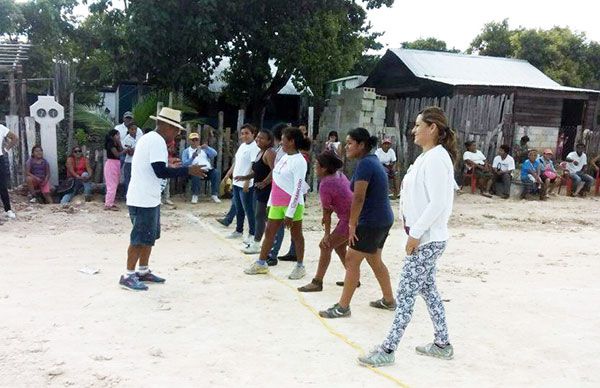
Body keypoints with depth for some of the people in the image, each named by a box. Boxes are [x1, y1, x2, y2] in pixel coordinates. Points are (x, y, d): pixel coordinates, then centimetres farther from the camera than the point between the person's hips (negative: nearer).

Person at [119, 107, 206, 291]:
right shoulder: (157, 140, -17)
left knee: (149, 237, 17)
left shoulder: (149, 138, 16)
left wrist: (171, 167, 16)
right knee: (140, 239, -2)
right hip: (144, 200, -10)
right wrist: (187, 170, -19)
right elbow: (160, 171, -24)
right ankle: (128, 276, 8)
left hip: (147, 198, 10)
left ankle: (143, 271, 26)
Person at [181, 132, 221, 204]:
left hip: (207, 170, 2)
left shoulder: (204, 149, 22)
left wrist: (207, 148, -13)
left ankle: (214, 195, -23)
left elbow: (214, 154, 5)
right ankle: (195, 195, -23)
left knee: (216, 172, -28)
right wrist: (192, 158, -17)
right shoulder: (186, 151, 16)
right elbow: (184, 163, 0)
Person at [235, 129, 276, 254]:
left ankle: (256, 244, 4)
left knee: (260, 216, -4)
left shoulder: (270, 152, -16)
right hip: (258, 189, 10)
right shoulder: (260, 153, 15)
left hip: (266, 189, -10)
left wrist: (264, 182, -28)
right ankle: (256, 243, 24)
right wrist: (245, 177, 12)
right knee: (258, 216, 15)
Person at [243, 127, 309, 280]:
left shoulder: (299, 161, -15)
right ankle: (261, 263, 21)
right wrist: (271, 201, 18)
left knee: (296, 235, 5)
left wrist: (290, 213, -20)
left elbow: (298, 189, -19)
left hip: (292, 204, -8)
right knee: (269, 232, 11)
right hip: (277, 204, 8)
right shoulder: (284, 157, 11)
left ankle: (300, 266, 19)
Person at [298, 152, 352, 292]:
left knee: (325, 246, -2)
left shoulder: (325, 185, -18)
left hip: (349, 220, -9)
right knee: (339, 246, 20)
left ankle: (317, 282, 3)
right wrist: (326, 217, 11)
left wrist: (327, 234, -6)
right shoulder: (339, 175, 7)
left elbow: (327, 211, -13)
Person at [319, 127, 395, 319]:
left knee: (351, 261, -4)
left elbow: (358, 197, -22)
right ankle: (388, 300, 32)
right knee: (374, 260, 20)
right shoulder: (373, 160, 12)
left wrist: (352, 224, -16)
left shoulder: (365, 163, -17)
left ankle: (342, 307, 2)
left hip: (372, 221, -10)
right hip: (382, 219, 10)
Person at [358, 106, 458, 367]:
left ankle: (387, 350, 5)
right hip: (425, 237, 10)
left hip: (427, 239, -10)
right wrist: (415, 231, 14)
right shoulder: (427, 157, 13)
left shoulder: (436, 158, -18)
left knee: (405, 294, -4)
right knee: (427, 289, 17)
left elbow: (438, 203, -24)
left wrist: (415, 233, -21)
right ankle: (442, 344, 30)